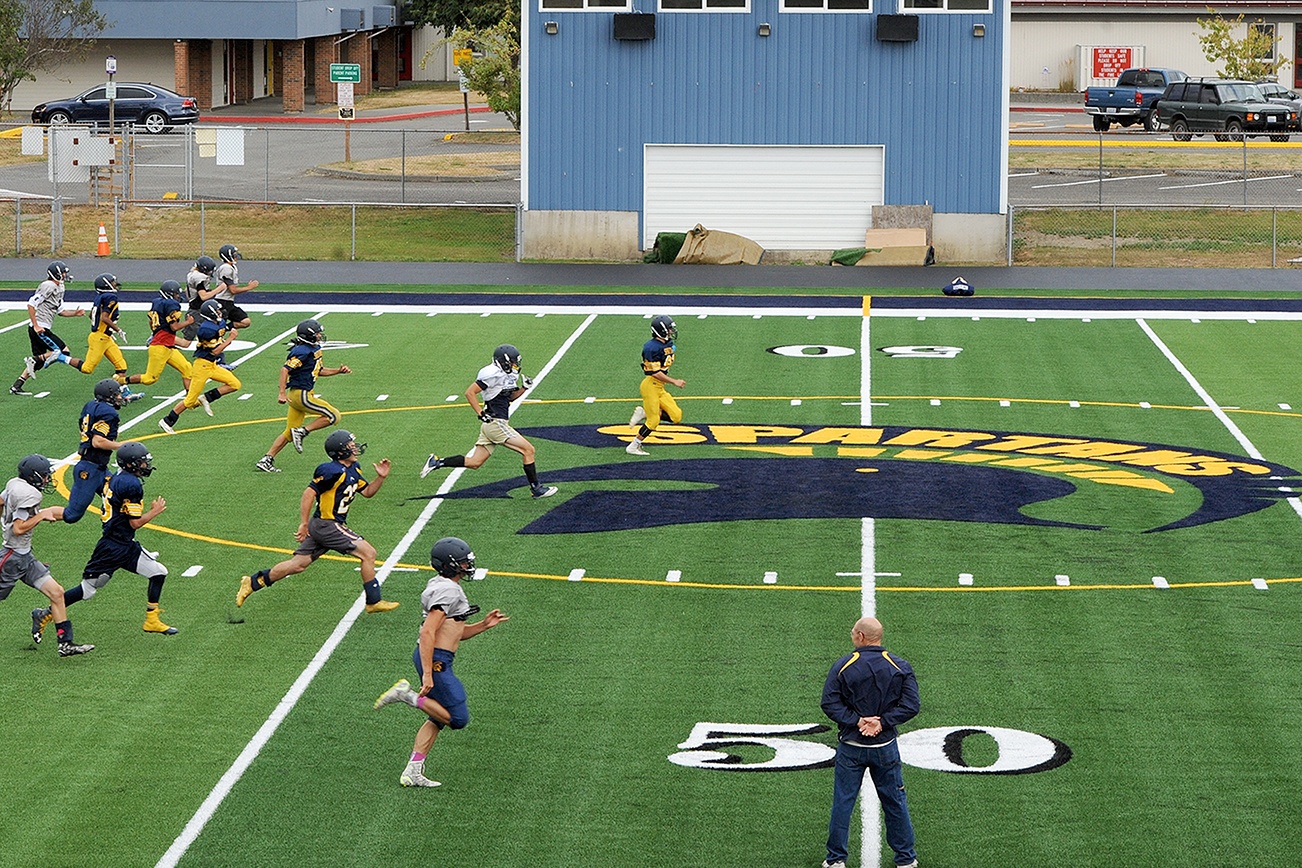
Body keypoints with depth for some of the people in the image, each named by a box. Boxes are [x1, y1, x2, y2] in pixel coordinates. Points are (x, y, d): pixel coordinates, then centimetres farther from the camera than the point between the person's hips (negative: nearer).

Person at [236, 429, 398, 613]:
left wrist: (381, 478, 2)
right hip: (327, 526, -10)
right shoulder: (332, 471, -19)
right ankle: (373, 602, 0)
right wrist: (304, 524, -17)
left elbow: (367, 492, 20)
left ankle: (253, 582, 17)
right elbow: (309, 493, -19)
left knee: (298, 565, 11)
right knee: (368, 553, -8)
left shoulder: (353, 470, 11)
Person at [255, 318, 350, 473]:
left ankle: (266, 460, 12)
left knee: (289, 434, 12)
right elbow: (285, 369, -23)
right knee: (333, 416, -9)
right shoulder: (302, 351, -17)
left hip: (300, 395, 10)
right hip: (300, 395, -10)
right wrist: (282, 393, -27)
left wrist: (338, 371, 16)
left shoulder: (315, 350, 14)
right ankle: (302, 432, -6)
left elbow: (319, 371, 26)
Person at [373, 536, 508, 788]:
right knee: (458, 718, -8)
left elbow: (454, 632, 25)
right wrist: (427, 674, -26)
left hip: (434, 659, 11)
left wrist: (484, 625, 13)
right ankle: (409, 696, -5)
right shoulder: (448, 590, -16)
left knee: (439, 718, 16)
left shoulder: (448, 587, 16)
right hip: (435, 661, -11)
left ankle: (413, 772, 16)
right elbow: (428, 632, -23)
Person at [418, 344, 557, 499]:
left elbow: (510, 397, 26)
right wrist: (481, 414, -17)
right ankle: (536, 489, 4)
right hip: (495, 423, -10)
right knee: (528, 450, -5)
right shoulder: (493, 374, -16)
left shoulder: (508, 376, 13)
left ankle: (437, 462, 12)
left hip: (491, 425, 10)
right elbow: (470, 393, -16)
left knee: (474, 462, 9)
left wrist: (523, 387, 8)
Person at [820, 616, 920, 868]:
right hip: (886, 746, 1)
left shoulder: (843, 666, -9)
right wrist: (882, 722, -13)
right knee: (894, 801, 12)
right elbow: (911, 704, -10)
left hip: (850, 746, -1)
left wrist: (856, 721, -14)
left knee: (842, 802, 7)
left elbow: (829, 703, -13)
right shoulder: (900, 667, -4)